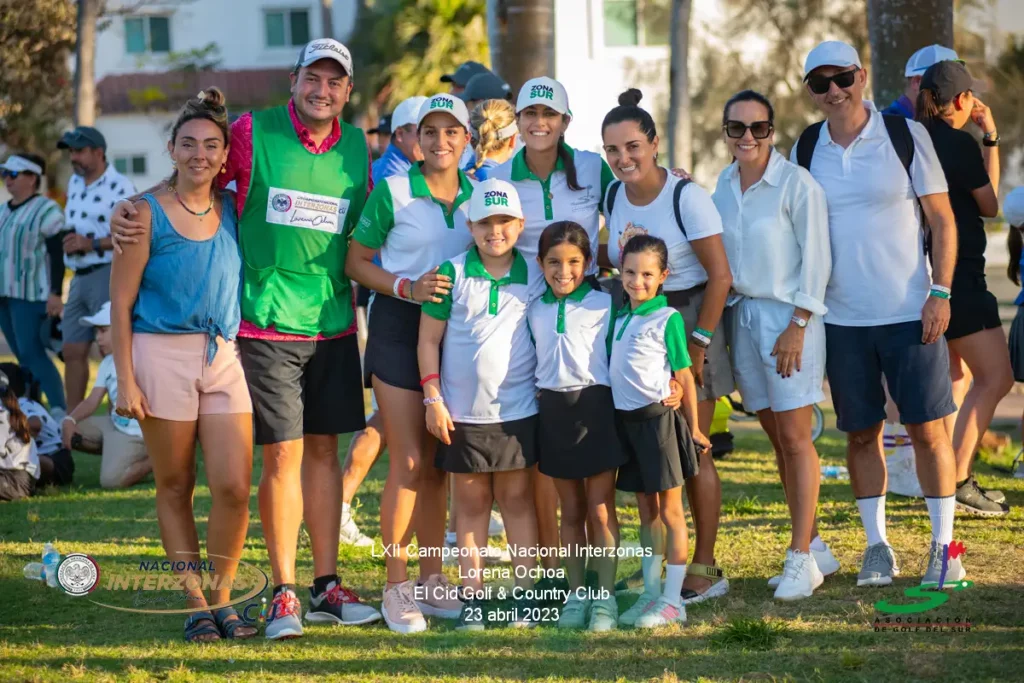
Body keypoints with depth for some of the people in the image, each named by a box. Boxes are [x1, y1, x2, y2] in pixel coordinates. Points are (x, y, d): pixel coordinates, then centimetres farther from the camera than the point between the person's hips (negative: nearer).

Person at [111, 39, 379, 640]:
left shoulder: (357, 149, 7)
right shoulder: (253, 134, -4)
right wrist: (133, 213, -9)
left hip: (335, 324, 4)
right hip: (268, 324, -4)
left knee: (324, 450, 8)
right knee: (283, 455, -5)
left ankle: (327, 586, 16)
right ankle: (285, 594, 3)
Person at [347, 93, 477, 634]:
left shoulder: (477, 194, 6)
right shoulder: (393, 192, -6)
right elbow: (356, 262, -4)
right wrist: (408, 287, -17)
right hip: (399, 326, -4)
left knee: (438, 463, 11)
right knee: (409, 462, -9)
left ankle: (431, 580, 21)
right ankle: (396, 587, -2)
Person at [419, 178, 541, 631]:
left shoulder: (532, 278, 1)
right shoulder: (452, 275, -3)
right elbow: (429, 340, 0)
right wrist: (433, 398, -5)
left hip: (517, 410, 1)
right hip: (462, 412, 0)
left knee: (517, 498, 7)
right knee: (471, 501, 6)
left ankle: (525, 594, 12)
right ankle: (472, 597, 10)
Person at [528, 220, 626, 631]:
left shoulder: (605, 305, -4)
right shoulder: (535, 311, 8)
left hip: (595, 407, -4)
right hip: (553, 408, 4)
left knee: (601, 510, -1)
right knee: (571, 511, 10)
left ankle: (605, 597, 5)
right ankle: (576, 594, 17)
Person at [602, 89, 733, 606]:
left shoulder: (686, 197, -16)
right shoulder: (614, 197, 3)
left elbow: (720, 276, -15)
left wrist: (698, 343, -16)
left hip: (688, 318, -6)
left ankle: (704, 569, 8)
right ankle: (656, 567, 14)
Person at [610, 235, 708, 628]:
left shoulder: (667, 319, -9)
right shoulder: (619, 317, 9)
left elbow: (685, 376, -6)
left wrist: (693, 427, -4)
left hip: (659, 419, -6)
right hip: (626, 419, 6)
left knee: (670, 511, 0)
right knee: (647, 511, 14)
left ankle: (672, 600, 2)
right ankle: (650, 593, 21)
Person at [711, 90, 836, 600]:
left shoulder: (796, 184, -11)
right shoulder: (724, 186, 8)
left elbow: (815, 259, -11)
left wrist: (797, 326, -14)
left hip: (789, 317, -6)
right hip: (742, 315, 6)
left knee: (795, 437, -6)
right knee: (777, 439, 9)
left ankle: (801, 560, -4)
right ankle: (814, 546, 18)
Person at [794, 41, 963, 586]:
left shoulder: (905, 136, -4)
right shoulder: (806, 150, 6)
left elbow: (942, 219, -2)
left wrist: (940, 292, -10)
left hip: (910, 312, -3)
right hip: (842, 317, 3)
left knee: (927, 428, -2)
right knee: (861, 433, 7)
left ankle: (943, 546, 6)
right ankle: (876, 546, 17)